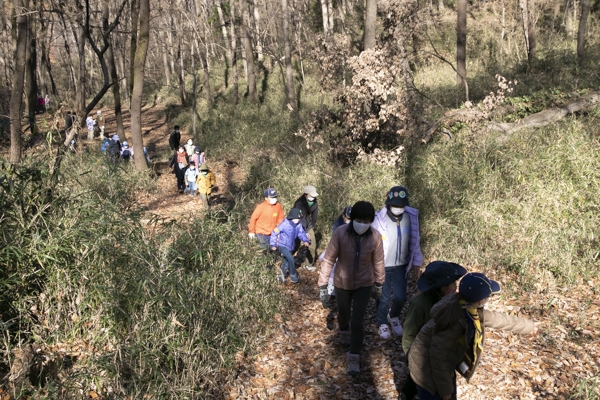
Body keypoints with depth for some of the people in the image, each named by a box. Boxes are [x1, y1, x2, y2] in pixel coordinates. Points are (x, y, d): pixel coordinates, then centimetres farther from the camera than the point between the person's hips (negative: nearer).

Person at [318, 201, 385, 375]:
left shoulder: (375, 237, -21)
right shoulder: (340, 233, -26)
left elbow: (378, 262, -4)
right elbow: (329, 259, -17)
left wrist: (379, 284, 8)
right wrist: (323, 286, -14)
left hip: (364, 284, 0)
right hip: (342, 283, 1)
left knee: (357, 322, -4)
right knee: (343, 314, 23)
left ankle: (354, 358, 13)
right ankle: (344, 332, 57)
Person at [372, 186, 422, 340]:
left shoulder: (410, 217, -6)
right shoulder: (379, 219, -19)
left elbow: (415, 241, 6)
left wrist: (416, 262, 10)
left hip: (401, 266, 3)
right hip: (382, 267, -3)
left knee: (400, 297, 7)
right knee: (383, 298, 9)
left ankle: (393, 316, 39)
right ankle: (383, 324, 34)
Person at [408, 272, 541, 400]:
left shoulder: (471, 310, -6)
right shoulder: (454, 318, -34)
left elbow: (495, 318, 12)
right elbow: (438, 354, -28)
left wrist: (529, 326, 25)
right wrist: (444, 388, -18)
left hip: (445, 365, 9)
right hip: (428, 368, -9)